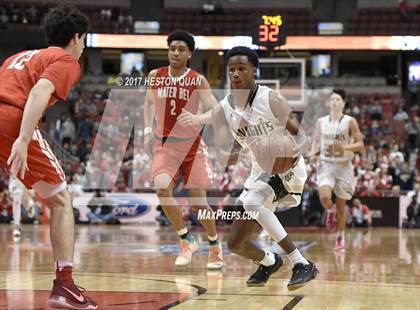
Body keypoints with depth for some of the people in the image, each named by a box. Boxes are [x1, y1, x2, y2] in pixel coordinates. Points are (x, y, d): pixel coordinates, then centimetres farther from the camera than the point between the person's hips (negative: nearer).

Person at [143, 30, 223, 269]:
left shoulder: (198, 80, -10)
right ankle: (187, 241, -9)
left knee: (199, 201, -2)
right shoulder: (156, 76, -1)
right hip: (165, 144, 1)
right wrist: (148, 130, 7)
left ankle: (215, 245, 26)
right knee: (162, 188, -26)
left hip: (192, 144, -1)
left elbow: (217, 111, -19)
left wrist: (198, 118, -39)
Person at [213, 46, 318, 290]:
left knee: (251, 203, -35)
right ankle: (269, 261, 42)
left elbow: (299, 133, -8)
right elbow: (222, 155, -8)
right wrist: (231, 156, -31)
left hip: (287, 167, -6)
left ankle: (302, 264, -28)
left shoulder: (271, 99, -16)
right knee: (236, 243, 5)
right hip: (260, 173, 6)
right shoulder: (222, 110, -4)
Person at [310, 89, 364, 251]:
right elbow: (316, 141, 15)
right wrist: (313, 154, -6)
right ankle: (330, 212, 11)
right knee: (324, 197, -25)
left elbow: (360, 145, -6)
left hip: (343, 167, -1)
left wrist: (345, 147, -23)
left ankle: (340, 237, 26)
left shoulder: (350, 122, -5)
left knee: (341, 207, 6)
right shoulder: (321, 122, 5)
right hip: (326, 166, 1)